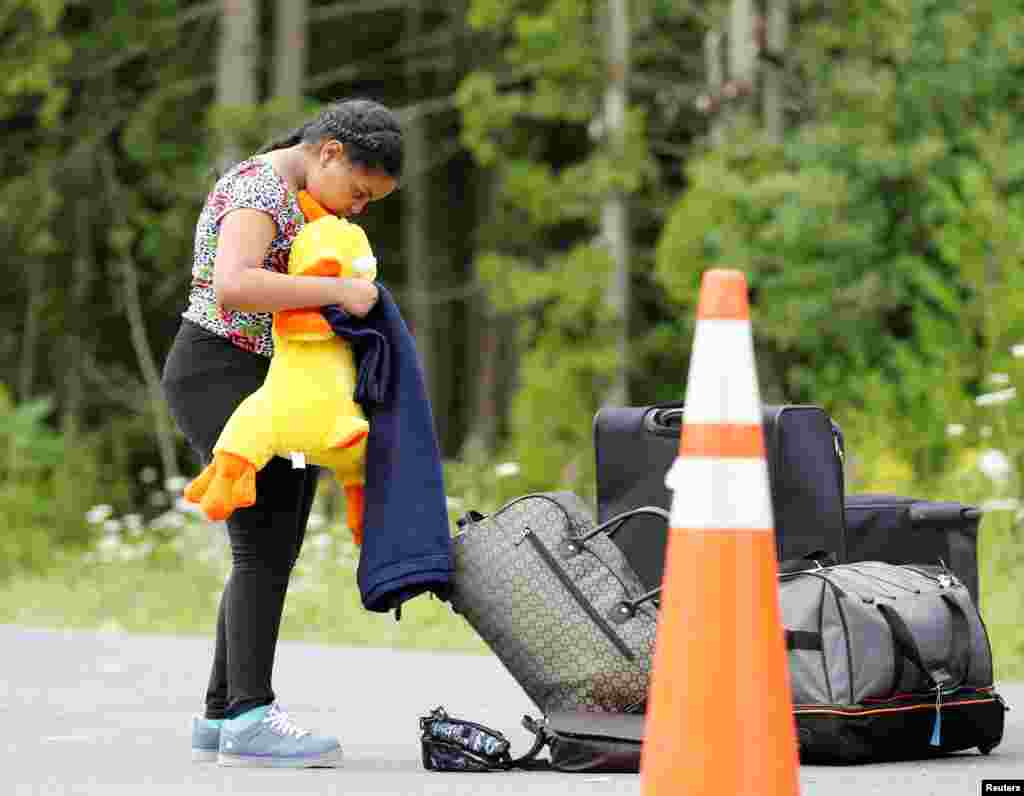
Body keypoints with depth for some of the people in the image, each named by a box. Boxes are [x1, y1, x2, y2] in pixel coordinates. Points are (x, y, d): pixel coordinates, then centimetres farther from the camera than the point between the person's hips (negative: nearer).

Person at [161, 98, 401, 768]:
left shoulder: (288, 192, 17)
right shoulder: (260, 189, -15)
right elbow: (232, 287, -31)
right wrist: (339, 290, -25)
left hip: (256, 384, 10)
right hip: (220, 377, -10)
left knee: (270, 554, 6)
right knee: (266, 545, -16)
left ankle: (220, 719, 8)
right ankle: (252, 720, -19)